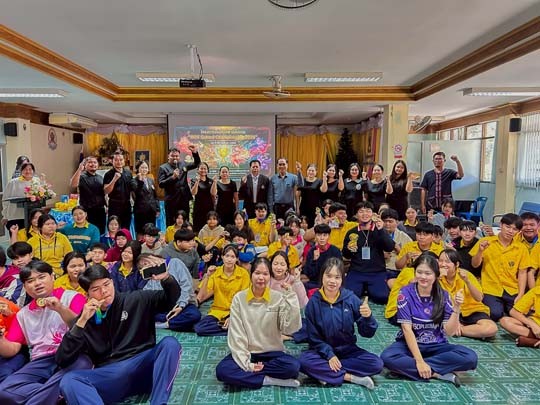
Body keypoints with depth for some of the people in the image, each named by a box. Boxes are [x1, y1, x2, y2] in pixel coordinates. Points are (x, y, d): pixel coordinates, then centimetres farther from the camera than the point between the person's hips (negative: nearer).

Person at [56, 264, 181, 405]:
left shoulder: (135, 300, 7)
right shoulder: (86, 318, 10)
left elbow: (172, 298, 7)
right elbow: (62, 360, 1)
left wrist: (165, 277, -15)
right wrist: (81, 322, -9)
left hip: (144, 368, 0)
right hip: (109, 377, 1)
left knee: (170, 343, -27)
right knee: (68, 381, -26)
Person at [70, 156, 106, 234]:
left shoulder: (100, 177, 13)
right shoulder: (82, 177, -5)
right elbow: (73, 185, -26)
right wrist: (79, 169, -31)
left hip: (100, 210, 5)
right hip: (88, 211, -5)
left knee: (101, 233, 11)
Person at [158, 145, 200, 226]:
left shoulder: (183, 164, 13)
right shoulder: (163, 168, 0)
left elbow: (197, 163, 14)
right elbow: (161, 184, -9)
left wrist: (194, 152, -1)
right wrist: (173, 177, -20)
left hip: (184, 200, 4)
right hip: (171, 201, -4)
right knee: (171, 225, 2)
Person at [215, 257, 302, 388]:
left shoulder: (278, 298, -6)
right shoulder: (239, 298, -5)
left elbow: (290, 328, -17)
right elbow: (236, 334, -7)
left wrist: (291, 296, -23)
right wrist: (246, 363, -16)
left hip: (272, 353, 0)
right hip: (246, 353, 0)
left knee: (293, 366, -29)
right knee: (222, 370, -27)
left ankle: (247, 374, -11)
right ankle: (270, 380, -15)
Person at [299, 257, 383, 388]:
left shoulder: (351, 298, -10)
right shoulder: (314, 302, -10)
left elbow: (367, 333, -8)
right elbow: (313, 337, -5)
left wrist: (368, 317, -28)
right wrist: (329, 355, -18)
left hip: (348, 350, 1)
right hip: (323, 351, -1)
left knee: (376, 364, -21)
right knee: (305, 360, -30)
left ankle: (327, 373, -14)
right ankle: (350, 377, -17)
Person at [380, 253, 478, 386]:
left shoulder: (443, 295, -4)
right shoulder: (406, 293, -12)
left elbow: (449, 331, -10)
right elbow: (407, 329, -17)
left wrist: (456, 308, -25)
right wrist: (419, 361, -23)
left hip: (436, 346, 2)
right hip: (410, 344, -2)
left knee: (470, 357, -24)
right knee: (387, 357, -32)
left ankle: (418, 368, -18)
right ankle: (438, 373, -21)